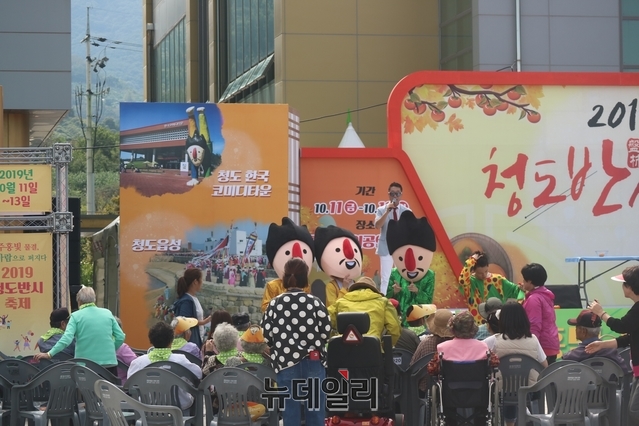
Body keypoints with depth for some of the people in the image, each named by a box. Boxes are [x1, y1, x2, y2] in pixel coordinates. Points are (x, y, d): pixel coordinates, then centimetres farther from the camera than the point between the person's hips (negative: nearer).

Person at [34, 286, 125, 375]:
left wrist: (49, 354, -12)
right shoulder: (108, 313, 6)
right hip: (109, 362, 2)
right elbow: (120, 337, 6)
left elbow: (66, 339, -13)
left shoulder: (76, 316, -2)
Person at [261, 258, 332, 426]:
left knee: (290, 411, 4)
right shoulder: (315, 302, -4)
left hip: (286, 362, 0)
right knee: (315, 410, 7)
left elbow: (266, 336, -3)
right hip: (314, 362, 0)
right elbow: (326, 332, -2)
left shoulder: (275, 304, -4)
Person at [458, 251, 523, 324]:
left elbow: (515, 289, 6)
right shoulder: (470, 281, -6)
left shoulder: (497, 280, 2)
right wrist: (472, 260, -24)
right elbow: (462, 280, -30)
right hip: (478, 324, -3)